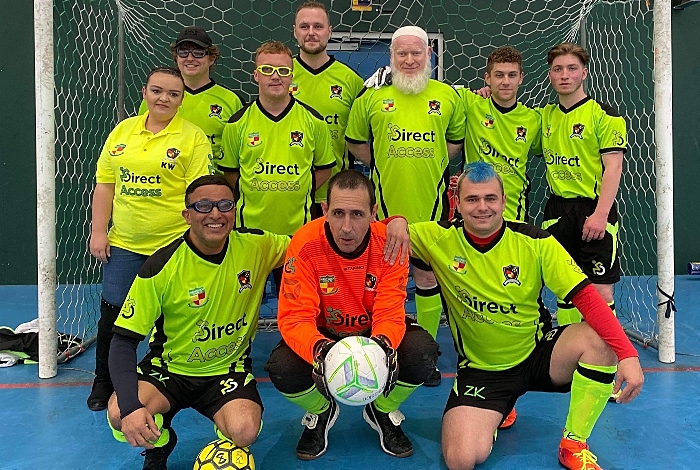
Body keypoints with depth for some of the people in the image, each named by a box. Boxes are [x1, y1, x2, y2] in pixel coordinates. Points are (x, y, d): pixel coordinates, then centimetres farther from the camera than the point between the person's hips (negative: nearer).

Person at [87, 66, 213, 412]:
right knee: (112, 313, 10)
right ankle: (103, 383, 30)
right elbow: (105, 184, 11)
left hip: (173, 244, -4)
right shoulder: (122, 131, 8)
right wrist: (98, 231, 6)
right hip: (123, 244, 4)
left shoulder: (193, 138, -5)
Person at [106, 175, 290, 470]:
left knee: (244, 432, -29)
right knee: (119, 415, -28)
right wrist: (130, 406, -31)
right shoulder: (161, 267, -18)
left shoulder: (257, 246, -11)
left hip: (229, 369, 1)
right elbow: (123, 341, -16)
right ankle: (159, 443, 9)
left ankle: (225, 444, 12)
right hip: (169, 367, 0)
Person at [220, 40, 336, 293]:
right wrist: (251, 191, -2)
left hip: (297, 227, 0)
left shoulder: (313, 121, 0)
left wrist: (300, 191, -2)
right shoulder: (238, 123, 0)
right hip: (250, 225, 0)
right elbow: (229, 171, 9)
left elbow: (324, 168, 9)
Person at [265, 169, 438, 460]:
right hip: (323, 334, -1)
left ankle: (382, 412, 8)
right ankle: (321, 413, 10)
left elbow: (390, 314, -22)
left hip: (374, 333, 1)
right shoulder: (306, 244, -26)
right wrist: (319, 349, -49)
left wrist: (383, 344, -46)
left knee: (422, 353, -28)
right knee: (282, 369, -30)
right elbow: (295, 317, -27)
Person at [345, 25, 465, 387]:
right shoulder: (371, 97, 1)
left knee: (427, 275, 9)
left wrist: (433, 164, 5)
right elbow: (354, 141, 11)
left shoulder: (449, 96, 4)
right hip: (386, 201, 0)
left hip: (430, 201, 1)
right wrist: (385, 165, 5)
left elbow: (457, 140, 16)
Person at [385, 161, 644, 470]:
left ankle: (573, 444, -5)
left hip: (537, 354, 1)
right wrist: (396, 223, -27)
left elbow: (586, 296, -16)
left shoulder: (536, 242, -12)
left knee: (598, 341, -29)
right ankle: (495, 413, 16)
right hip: (479, 369, 0)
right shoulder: (438, 239, -10)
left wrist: (627, 354, -29)